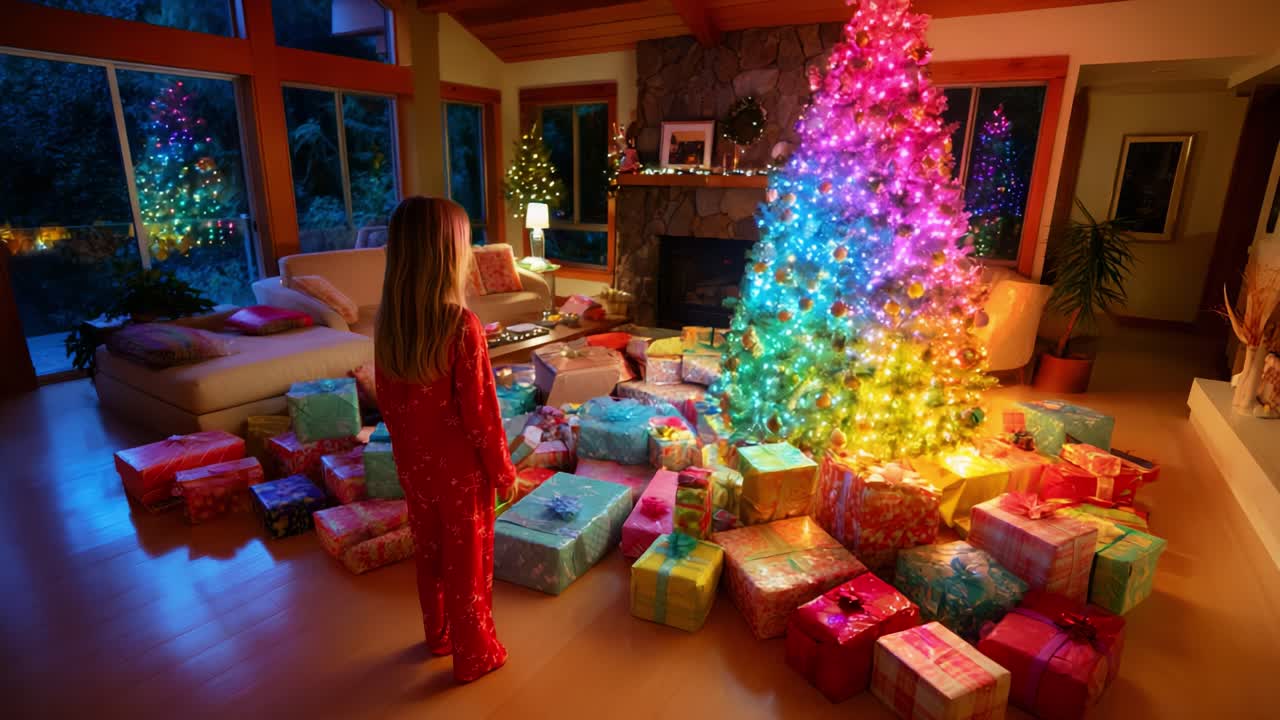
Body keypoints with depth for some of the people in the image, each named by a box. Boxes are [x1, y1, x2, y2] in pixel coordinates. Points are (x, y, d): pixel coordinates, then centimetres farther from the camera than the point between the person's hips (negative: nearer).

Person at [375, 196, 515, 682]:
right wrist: (502, 468, -7)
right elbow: (480, 412, -21)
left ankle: (439, 636, 46)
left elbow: (386, 400, 4)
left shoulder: (388, 321, -7)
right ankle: (473, 655, 33)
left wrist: (406, 446, 18)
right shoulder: (462, 325, -26)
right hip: (459, 468, -6)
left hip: (413, 463, 6)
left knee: (428, 552, 24)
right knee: (467, 561, 13)